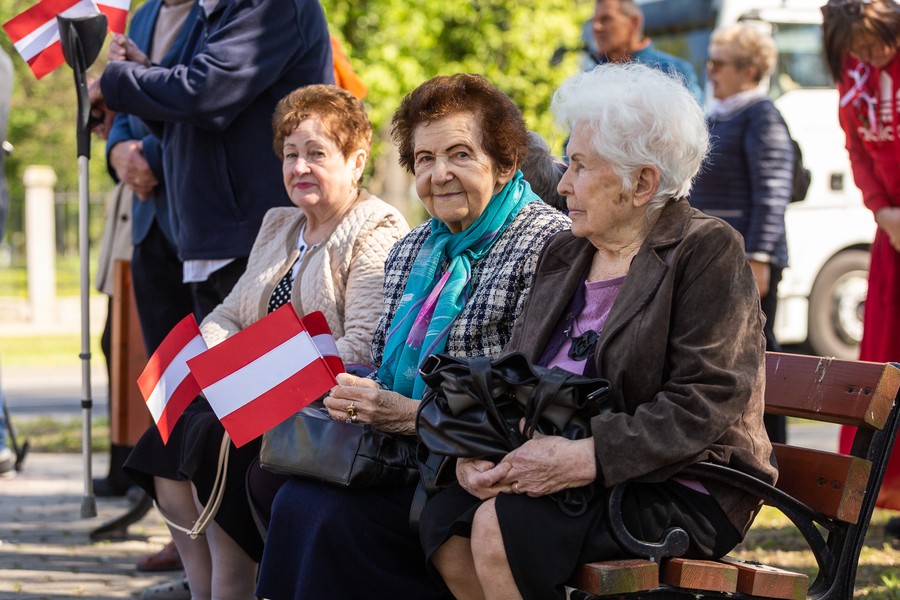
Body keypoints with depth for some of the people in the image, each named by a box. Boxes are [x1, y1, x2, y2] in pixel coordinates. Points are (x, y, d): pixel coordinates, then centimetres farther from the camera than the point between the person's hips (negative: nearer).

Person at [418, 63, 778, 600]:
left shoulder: (709, 250, -7)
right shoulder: (564, 253, 17)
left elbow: (705, 402, -17)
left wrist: (588, 459, -26)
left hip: (678, 490, -7)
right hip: (552, 470, 7)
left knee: (502, 527, -27)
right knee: (445, 514, -18)